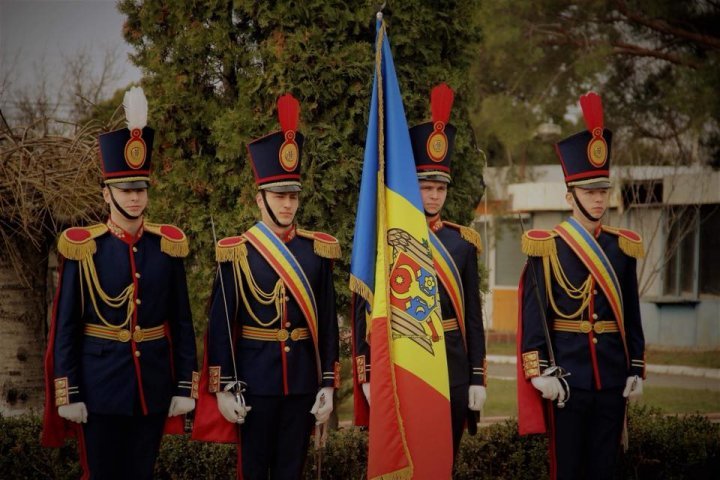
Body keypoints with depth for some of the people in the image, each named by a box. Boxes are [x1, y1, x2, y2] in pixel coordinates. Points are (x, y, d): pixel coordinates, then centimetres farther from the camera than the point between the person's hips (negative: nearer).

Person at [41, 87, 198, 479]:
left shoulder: (168, 245, 2)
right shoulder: (82, 248, -5)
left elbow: (182, 322, 6)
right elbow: (65, 327, -3)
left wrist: (184, 386, 2)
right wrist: (67, 394, -7)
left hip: (153, 386, 2)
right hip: (100, 387, -2)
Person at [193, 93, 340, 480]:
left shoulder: (318, 250, 5)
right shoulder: (236, 253, -3)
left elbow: (328, 322, 6)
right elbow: (221, 324, -4)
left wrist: (328, 385, 2)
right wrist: (224, 388, -8)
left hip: (302, 382, 3)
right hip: (255, 381, -2)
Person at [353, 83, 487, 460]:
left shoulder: (462, 241, 8)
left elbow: (473, 315, 9)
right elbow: (364, 312, -2)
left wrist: (478, 378, 5)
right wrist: (368, 376, -7)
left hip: (452, 371, 3)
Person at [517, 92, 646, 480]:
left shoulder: (622, 247, 9)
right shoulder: (547, 247, -4)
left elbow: (631, 315, 12)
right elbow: (535, 314, -7)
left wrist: (636, 369, 7)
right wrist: (541, 372, -13)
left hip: (612, 377, 4)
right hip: (567, 376, -4)